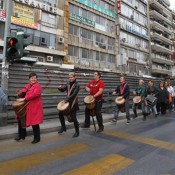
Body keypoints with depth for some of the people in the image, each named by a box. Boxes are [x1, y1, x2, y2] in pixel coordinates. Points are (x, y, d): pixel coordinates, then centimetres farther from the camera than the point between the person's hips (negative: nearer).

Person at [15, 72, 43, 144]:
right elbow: (23, 92, 17)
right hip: (25, 106, 8)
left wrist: (24, 99, -27)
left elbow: (35, 94, -27)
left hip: (34, 107, -8)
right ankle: (21, 135, 35)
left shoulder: (37, 86, -10)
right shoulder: (27, 85, 14)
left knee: (34, 122, 0)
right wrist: (20, 92, -9)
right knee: (21, 120, 15)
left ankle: (37, 138, 18)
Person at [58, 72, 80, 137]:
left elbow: (73, 95, -22)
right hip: (67, 101, 7)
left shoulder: (77, 85, -15)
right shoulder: (68, 83, 6)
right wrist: (60, 88, -14)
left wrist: (66, 100, -25)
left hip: (73, 103, -7)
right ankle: (63, 127, 32)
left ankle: (77, 132, 16)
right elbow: (63, 89, 9)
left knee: (73, 118, -3)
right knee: (60, 113, 11)